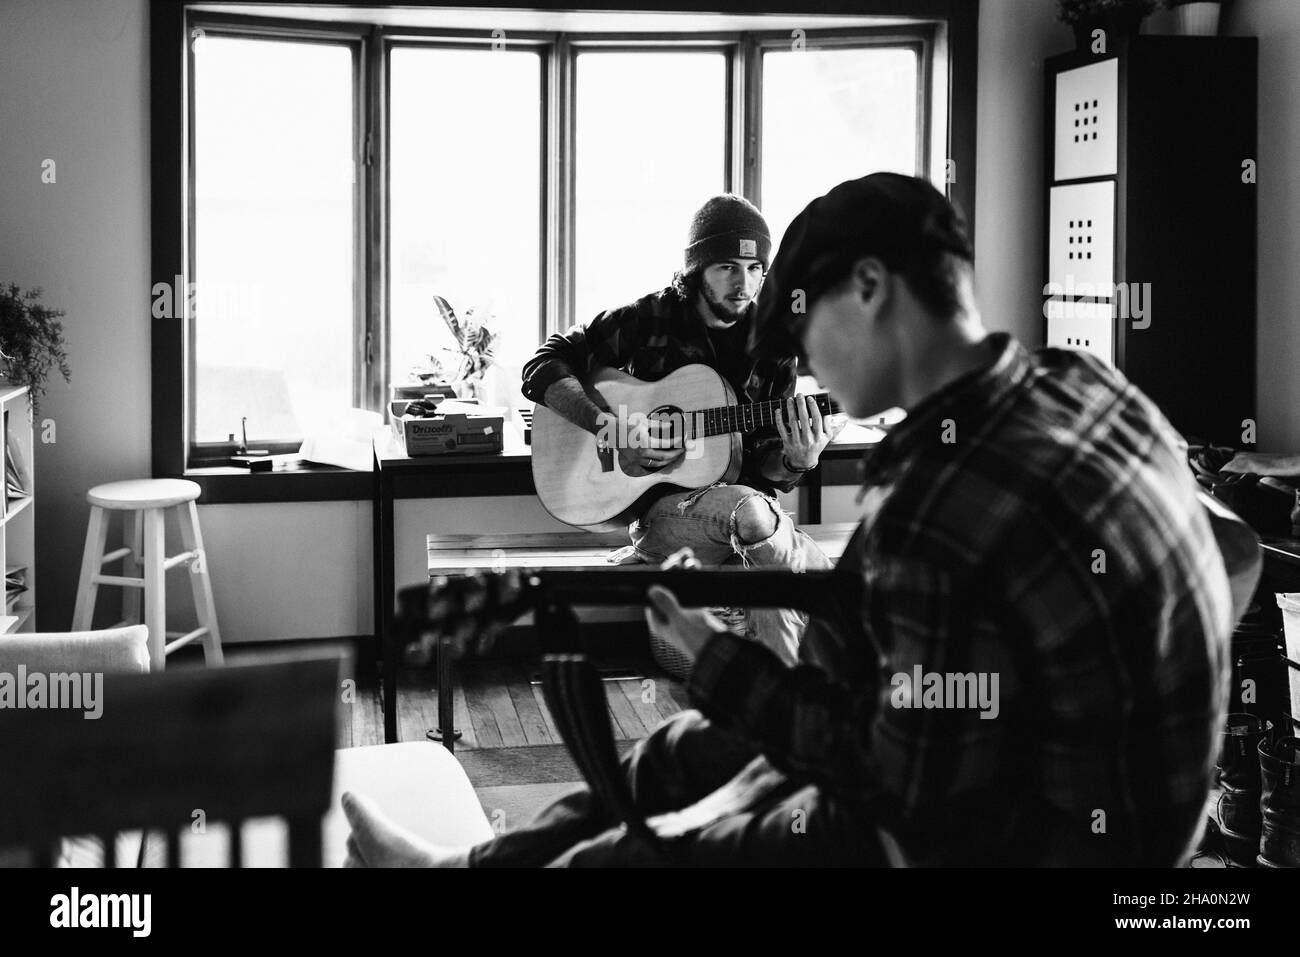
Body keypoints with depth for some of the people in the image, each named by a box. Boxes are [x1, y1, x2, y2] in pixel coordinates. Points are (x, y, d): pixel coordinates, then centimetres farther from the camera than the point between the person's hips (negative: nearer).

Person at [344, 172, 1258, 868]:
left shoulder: (945, 515, -33)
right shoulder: (1084, 385, -6)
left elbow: (907, 792, -23)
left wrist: (719, 665, -10)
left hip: (999, 839, -9)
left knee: (603, 855, 6)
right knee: (686, 752, 23)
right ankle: (464, 862, 41)